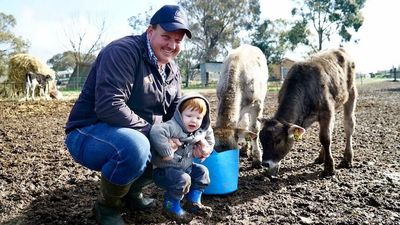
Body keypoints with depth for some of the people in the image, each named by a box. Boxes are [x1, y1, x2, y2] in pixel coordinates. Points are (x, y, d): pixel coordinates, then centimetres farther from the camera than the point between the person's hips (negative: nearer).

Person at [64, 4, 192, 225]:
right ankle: (106, 207, -7)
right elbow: (109, 107, -31)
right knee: (135, 147, -37)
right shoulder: (123, 51, -21)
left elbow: (177, 110, 11)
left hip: (135, 136, 9)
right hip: (88, 134, -8)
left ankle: (131, 191, 16)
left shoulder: (172, 70, 7)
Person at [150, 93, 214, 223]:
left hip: (185, 166, 8)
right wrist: (167, 152, -39)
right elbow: (155, 132, -44)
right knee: (183, 179, -28)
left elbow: (209, 134, 22)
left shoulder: (200, 131, -1)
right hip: (164, 169, -8)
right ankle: (171, 207, -5)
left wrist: (206, 149, 8)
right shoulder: (173, 127, -27)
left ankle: (193, 202, 20)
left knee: (202, 171, 10)